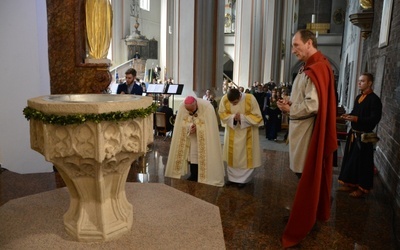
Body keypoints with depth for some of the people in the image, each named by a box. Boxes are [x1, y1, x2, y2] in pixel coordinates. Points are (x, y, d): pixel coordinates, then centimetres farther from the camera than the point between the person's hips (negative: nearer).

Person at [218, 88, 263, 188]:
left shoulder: (250, 99, -25)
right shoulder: (224, 99, -19)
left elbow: (257, 116, -17)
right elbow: (222, 114, -6)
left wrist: (242, 117, -30)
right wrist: (233, 117, -26)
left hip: (247, 132, -2)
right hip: (232, 131, 2)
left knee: (245, 156, 4)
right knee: (232, 155, 10)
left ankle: (243, 179, 19)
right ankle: (232, 177, 25)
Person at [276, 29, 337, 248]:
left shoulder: (315, 69, -21)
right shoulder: (315, 66, 12)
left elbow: (312, 105, -27)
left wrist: (289, 110, -12)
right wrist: (291, 102, 3)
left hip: (307, 129, -10)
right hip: (303, 127, 10)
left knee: (306, 176, 1)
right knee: (312, 174, 20)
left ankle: (300, 225, 15)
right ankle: (317, 212, 37)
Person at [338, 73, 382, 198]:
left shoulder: (374, 99, -13)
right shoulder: (358, 97, 12)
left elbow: (375, 118, -20)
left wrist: (357, 119, -26)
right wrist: (349, 116, 0)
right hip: (353, 133, 8)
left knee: (362, 162, 1)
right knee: (350, 159, 12)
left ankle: (362, 187, 14)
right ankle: (351, 183, 26)